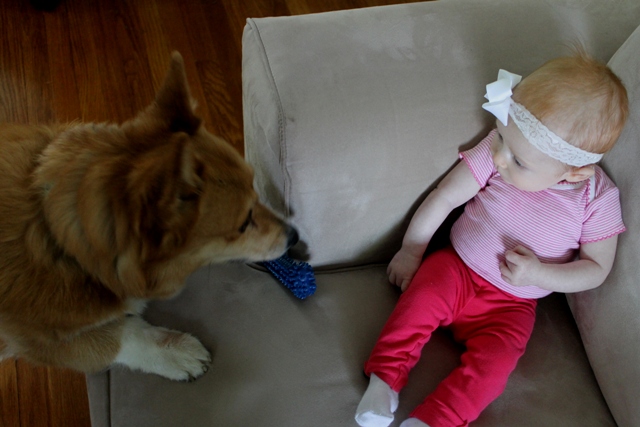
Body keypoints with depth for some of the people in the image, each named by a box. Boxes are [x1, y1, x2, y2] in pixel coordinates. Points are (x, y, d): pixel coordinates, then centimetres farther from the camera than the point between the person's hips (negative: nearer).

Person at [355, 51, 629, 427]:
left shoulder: (598, 199, -16)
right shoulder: (499, 149, -17)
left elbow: (597, 268, -5)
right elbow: (445, 197, -7)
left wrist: (540, 274, -21)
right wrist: (411, 252, 0)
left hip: (512, 305, 0)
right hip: (457, 268, 1)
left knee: (493, 361, -25)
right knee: (422, 297, -29)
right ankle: (384, 379, -19)